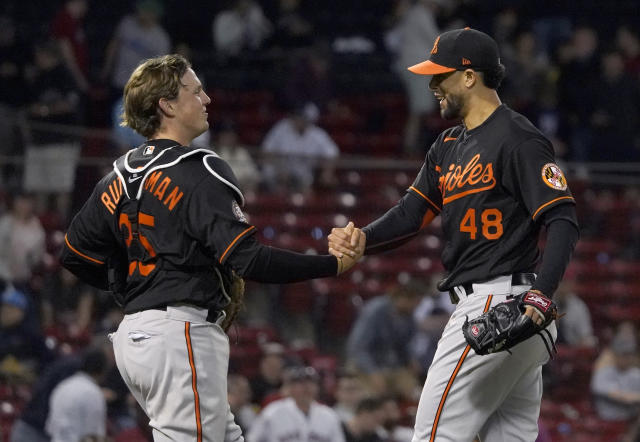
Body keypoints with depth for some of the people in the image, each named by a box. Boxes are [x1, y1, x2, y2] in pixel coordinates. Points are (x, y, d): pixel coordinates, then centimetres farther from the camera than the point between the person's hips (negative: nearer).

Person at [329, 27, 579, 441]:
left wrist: (540, 295, -32)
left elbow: (563, 221, -18)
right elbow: (413, 211, 13)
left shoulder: (518, 139, -12)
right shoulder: (451, 145, 18)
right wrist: (361, 240, -8)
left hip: (500, 302, -10)